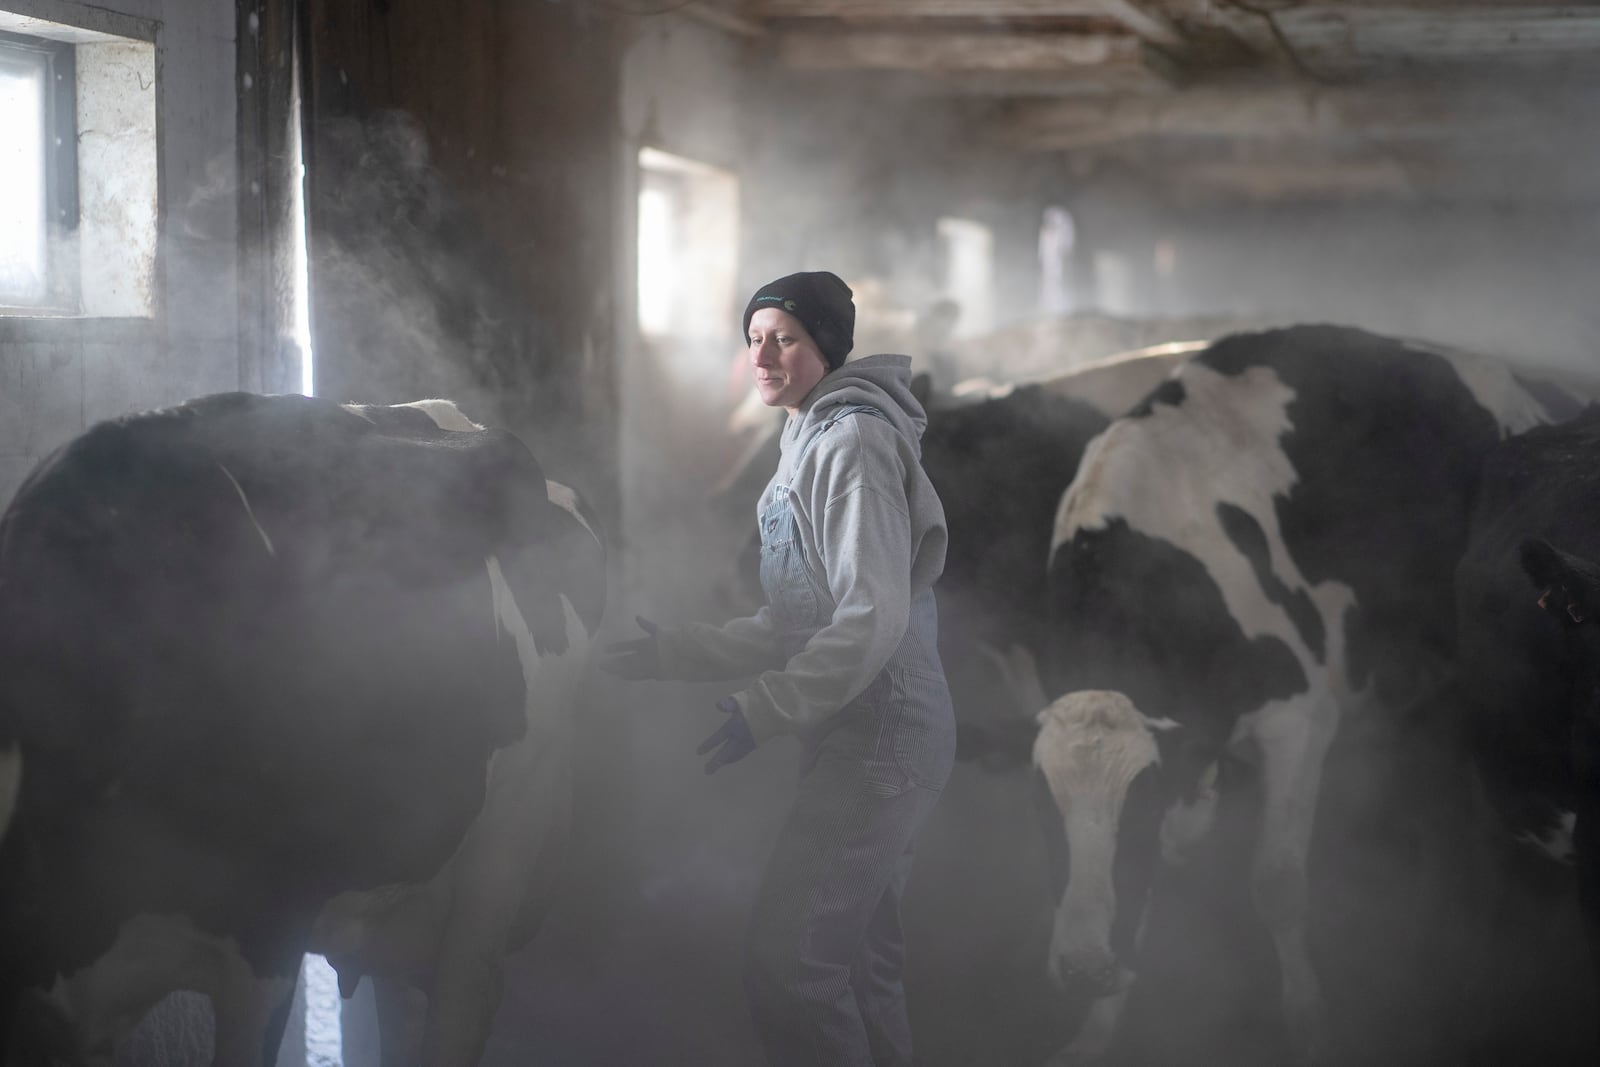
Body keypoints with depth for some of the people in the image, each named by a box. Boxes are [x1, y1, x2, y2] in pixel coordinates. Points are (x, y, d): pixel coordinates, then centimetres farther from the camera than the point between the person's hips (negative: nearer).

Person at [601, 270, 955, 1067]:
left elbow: (873, 618, -21)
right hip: (858, 738, 10)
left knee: (785, 958, -13)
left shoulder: (853, 443, -13)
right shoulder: (809, 447, 17)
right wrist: (676, 652, 10)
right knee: (859, 959, 14)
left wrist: (763, 712, -22)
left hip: (878, 737, -10)